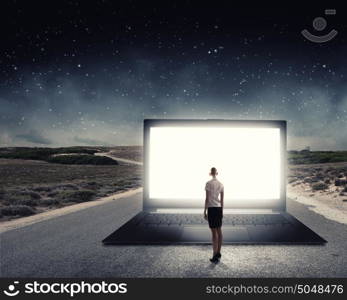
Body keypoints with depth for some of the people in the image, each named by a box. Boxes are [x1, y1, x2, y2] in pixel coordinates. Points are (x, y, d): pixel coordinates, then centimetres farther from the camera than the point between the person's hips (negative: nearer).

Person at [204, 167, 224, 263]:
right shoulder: (221, 184, 7)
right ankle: (218, 253, 23)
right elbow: (222, 200, 10)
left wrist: (205, 211, -6)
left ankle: (215, 256, 1)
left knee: (214, 232, -3)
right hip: (219, 208, 6)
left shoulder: (208, 183, -11)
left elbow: (207, 199, -12)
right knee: (219, 231, 13)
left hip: (211, 208, -6)